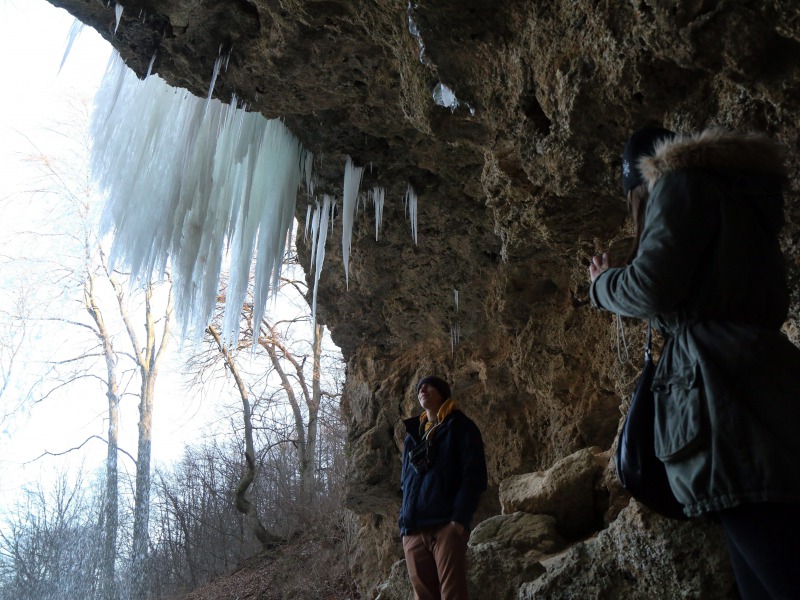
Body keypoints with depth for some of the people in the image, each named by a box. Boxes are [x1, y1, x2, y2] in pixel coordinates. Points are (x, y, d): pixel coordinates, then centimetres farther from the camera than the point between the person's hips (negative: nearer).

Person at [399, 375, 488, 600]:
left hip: (446, 525, -5)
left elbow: (474, 476, -5)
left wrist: (459, 518, -15)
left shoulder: (460, 426, 5)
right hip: (413, 530, 6)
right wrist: (404, 521, 11)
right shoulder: (413, 434, 22)